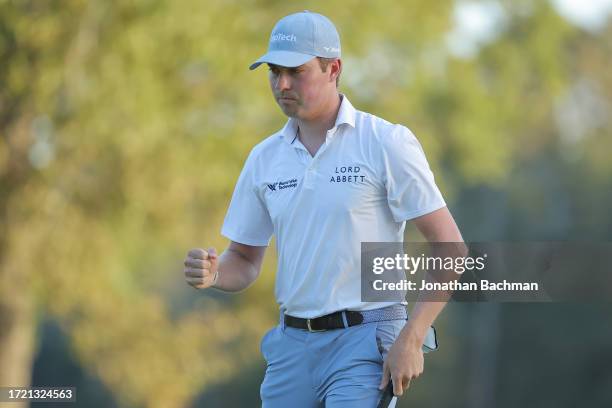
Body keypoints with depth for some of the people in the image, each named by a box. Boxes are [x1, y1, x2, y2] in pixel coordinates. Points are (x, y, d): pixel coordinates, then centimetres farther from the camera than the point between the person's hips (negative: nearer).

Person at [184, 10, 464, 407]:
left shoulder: (387, 143, -6)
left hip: (365, 343, -6)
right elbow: (244, 262, 17)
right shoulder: (265, 158, 10)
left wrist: (411, 339, -15)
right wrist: (212, 274, -7)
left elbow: (449, 246, -7)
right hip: (292, 345, 6)